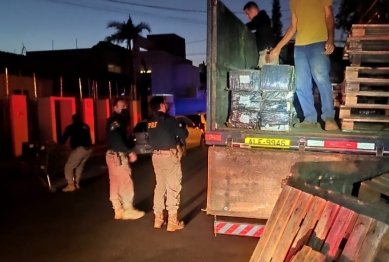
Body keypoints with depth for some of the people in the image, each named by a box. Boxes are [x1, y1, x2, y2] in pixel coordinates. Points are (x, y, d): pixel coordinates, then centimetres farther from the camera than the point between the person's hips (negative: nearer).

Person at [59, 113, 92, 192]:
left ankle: (71, 185, 0)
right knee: (79, 166, 23)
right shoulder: (86, 126, 20)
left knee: (68, 167, 4)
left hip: (80, 149, -6)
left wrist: (59, 141, 30)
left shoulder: (71, 127, 7)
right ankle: (77, 184, 25)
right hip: (89, 149, 6)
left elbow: (63, 139, 11)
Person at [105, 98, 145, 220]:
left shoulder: (119, 120, 16)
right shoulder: (115, 121, -15)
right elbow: (117, 140, -26)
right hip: (117, 155, -10)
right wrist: (130, 152, -24)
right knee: (126, 183, -4)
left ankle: (118, 210, 19)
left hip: (115, 154, 10)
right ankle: (128, 210, 5)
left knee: (115, 183, 12)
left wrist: (130, 150, 5)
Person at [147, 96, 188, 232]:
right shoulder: (169, 119, -13)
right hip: (169, 155, -7)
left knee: (160, 186, 15)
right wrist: (184, 130, 13)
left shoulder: (150, 121, 7)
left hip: (156, 155, 7)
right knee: (173, 188, 0)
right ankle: (172, 221, 5)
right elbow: (183, 135, -9)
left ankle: (158, 218, 22)